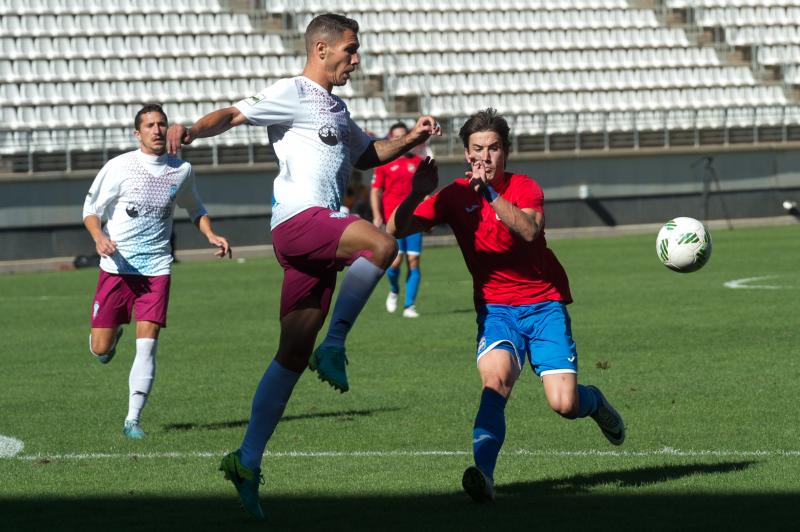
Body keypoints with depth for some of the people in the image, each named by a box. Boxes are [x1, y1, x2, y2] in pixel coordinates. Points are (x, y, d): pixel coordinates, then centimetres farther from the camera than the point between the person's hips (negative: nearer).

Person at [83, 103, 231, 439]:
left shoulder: (182, 171, 4)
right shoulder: (119, 168, -6)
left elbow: (194, 209, 23)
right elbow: (91, 209, 0)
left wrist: (211, 235, 5)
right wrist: (99, 238, -20)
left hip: (156, 269, 1)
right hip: (117, 266, -1)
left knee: (147, 344, -13)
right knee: (100, 351, -1)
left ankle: (133, 419, -6)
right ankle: (114, 333, 37)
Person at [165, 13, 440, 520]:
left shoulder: (336, 109, 28)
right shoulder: (292, 94, 1)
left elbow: (365, 154, 43)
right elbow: (234, 114, -8)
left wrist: (410, 141, 27)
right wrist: (193, 131, -27)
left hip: (321, 235, 9)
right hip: (299, 218, -9)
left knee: (293, 354, 4)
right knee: (382, 244, -32)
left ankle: (248, 460, 3)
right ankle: (334, 347, -22)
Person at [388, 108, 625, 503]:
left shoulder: (524, 188, -4)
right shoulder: (455, 196, -1)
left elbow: (530, 230, -26)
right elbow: (395, 230, -9)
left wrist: (490, 191, -35)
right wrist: (416, 195, -27)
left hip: (544, 303, 0)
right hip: (495, 309, 0)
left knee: (564, 404, -12)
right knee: (495, 376, -31)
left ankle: (594, 402, 26)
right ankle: (483, 473, -41)